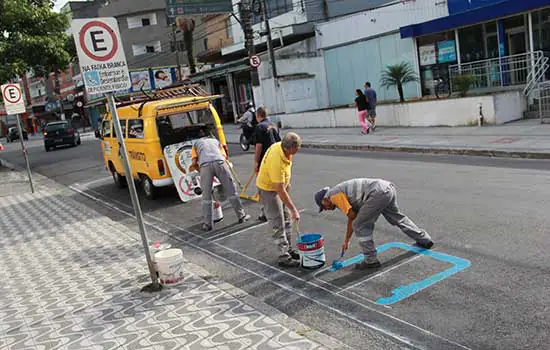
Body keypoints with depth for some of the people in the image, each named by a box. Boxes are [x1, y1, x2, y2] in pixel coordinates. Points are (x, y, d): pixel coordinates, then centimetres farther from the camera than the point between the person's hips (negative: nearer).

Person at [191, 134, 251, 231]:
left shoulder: (196, 144, 33)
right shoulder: (216, 141, 38)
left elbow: (194, 163, 18)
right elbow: (224, 156, 25)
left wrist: (201, 171, 33)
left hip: (205, 165, -1)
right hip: (219, 162, 1)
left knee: (206, 196, 6)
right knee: (231, 191, 10)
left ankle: (207, 224, 8)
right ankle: (241, 215, 18)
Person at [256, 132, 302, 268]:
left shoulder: (282, 146, -12)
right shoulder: (276, 161, -38)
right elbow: (280, 190, -35)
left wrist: (287, 183, 18)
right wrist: (294, 210, -32)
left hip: (279, 186, 9)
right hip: (268, 189, -9)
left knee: (286, 220, 18)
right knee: (278, 225, -4)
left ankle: (288, 249, 32)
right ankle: (284, 257, 4)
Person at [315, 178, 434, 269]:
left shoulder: (334, 195, 2)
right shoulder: (344, 194, 29)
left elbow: (352, 216, -2)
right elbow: (352, 218, 34)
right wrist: (346, 241, 40)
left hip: (378, 193, -10)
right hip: (388, 188, 10)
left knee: (360, 226, 1)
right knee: (397, 218, 29)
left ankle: (371, 260, 9)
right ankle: (425, 240, 45)